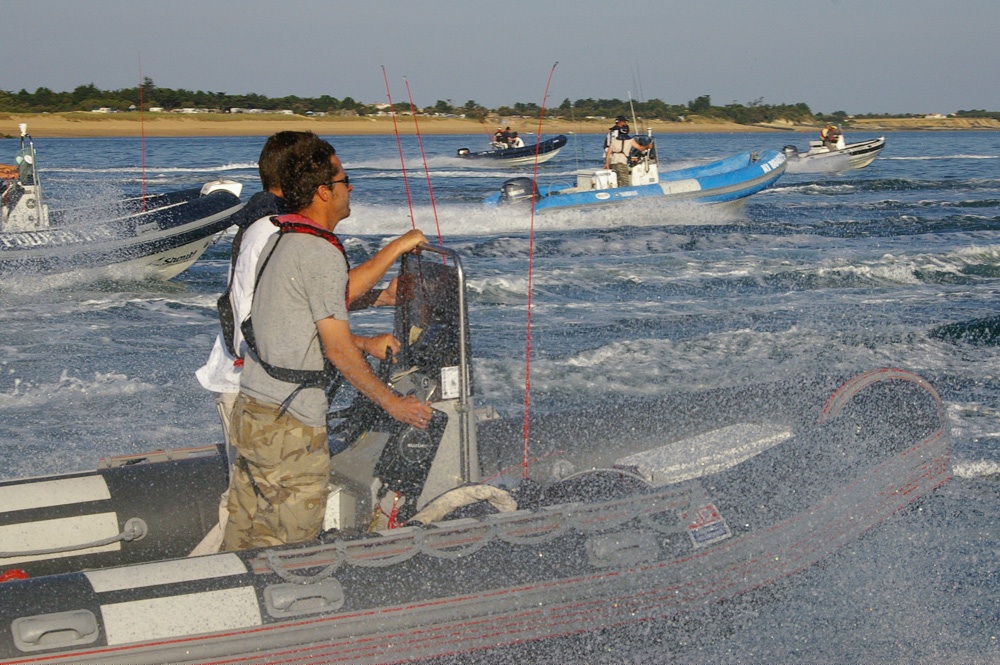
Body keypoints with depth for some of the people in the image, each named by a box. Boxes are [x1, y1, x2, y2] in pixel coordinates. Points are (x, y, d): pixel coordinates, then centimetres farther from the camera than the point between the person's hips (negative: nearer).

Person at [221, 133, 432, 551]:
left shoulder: (279, 240, 13)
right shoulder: (321, 253, -16)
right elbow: (337, 349, -16)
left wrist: (396, 249, 26)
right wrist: (392, 402, -6)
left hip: (250, 408, 9)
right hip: (291, 426, -9)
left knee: (242, 540, 14)